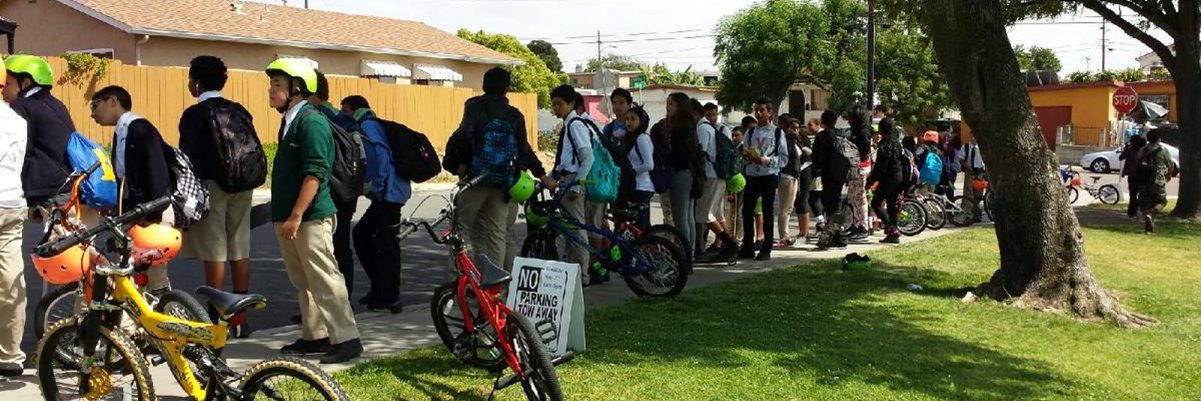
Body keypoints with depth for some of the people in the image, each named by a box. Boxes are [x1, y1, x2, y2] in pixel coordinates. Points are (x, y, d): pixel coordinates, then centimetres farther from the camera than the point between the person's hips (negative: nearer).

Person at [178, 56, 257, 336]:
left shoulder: (195, 114, -7)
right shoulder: (240, 111, 11)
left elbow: (188, 157, -12)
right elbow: (255, 150, 11)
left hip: (211, 185, -6)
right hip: (242, 187, 6)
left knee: (214, 254, -4)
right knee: (239, 252, 8)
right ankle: (240, 319, 13)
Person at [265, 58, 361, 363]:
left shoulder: (311, 122, -14)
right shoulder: (290, 121, 16)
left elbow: (314, 174, -21)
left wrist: (296, 216, -24)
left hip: (311, 218, -10)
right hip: (289, 218, 10)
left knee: (324, 279, -7)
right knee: (303, 282, 15)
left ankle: (347, 339, -3)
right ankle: (314, 336, 23)